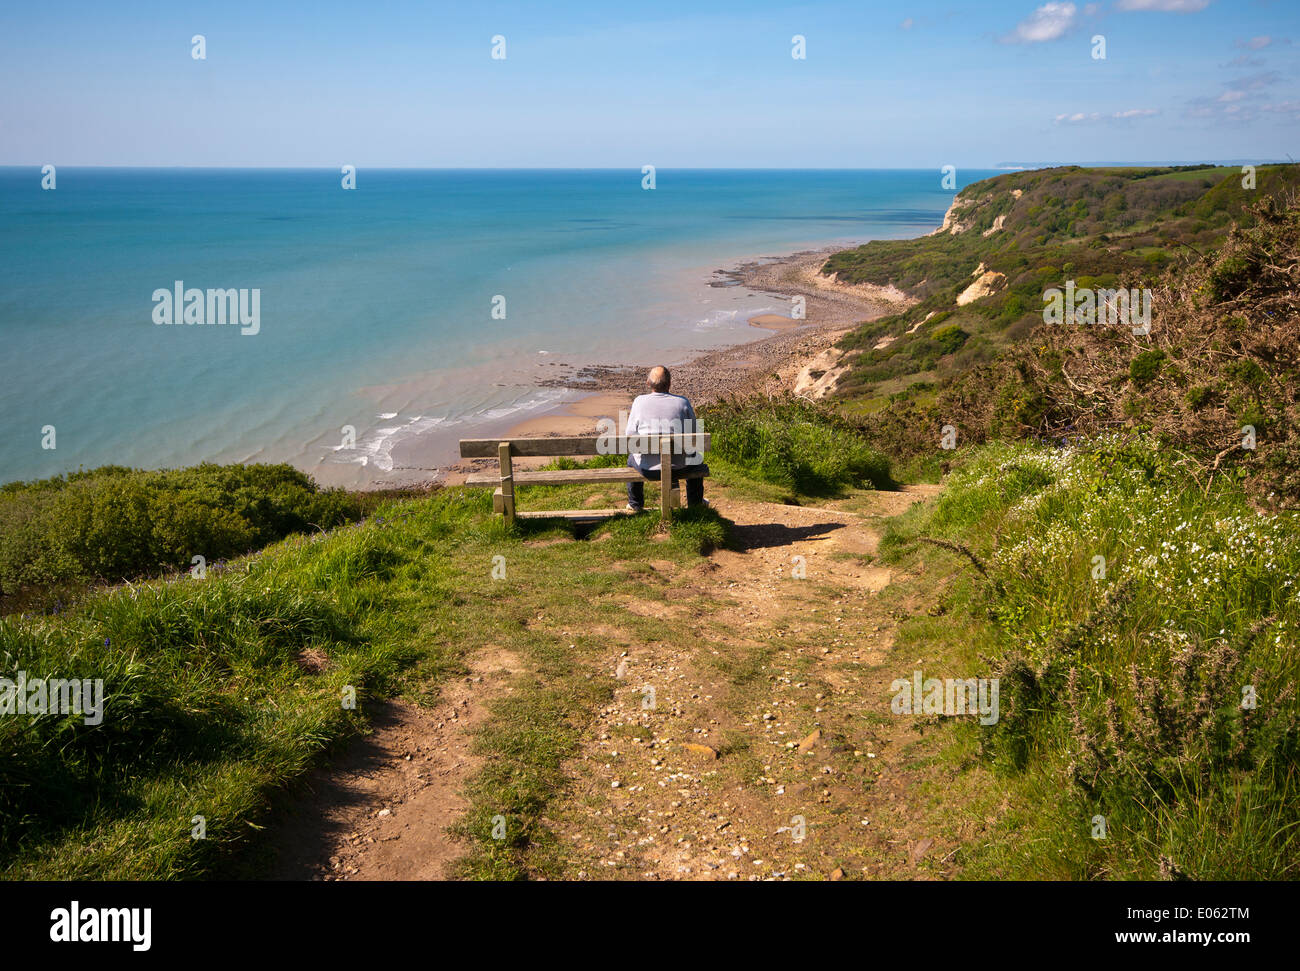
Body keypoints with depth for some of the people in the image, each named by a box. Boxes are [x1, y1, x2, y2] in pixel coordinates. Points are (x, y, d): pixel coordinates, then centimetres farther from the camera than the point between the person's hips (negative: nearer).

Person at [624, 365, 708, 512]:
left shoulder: (639, 401, -7)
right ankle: (695, 502, 46)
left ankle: (635, 504, 44)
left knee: (632, 458, 35)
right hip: (679, 467, 0)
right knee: (695, 456, 34)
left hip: (647, 469, 0)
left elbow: (631, 436, -4)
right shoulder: (683, 402, -6)